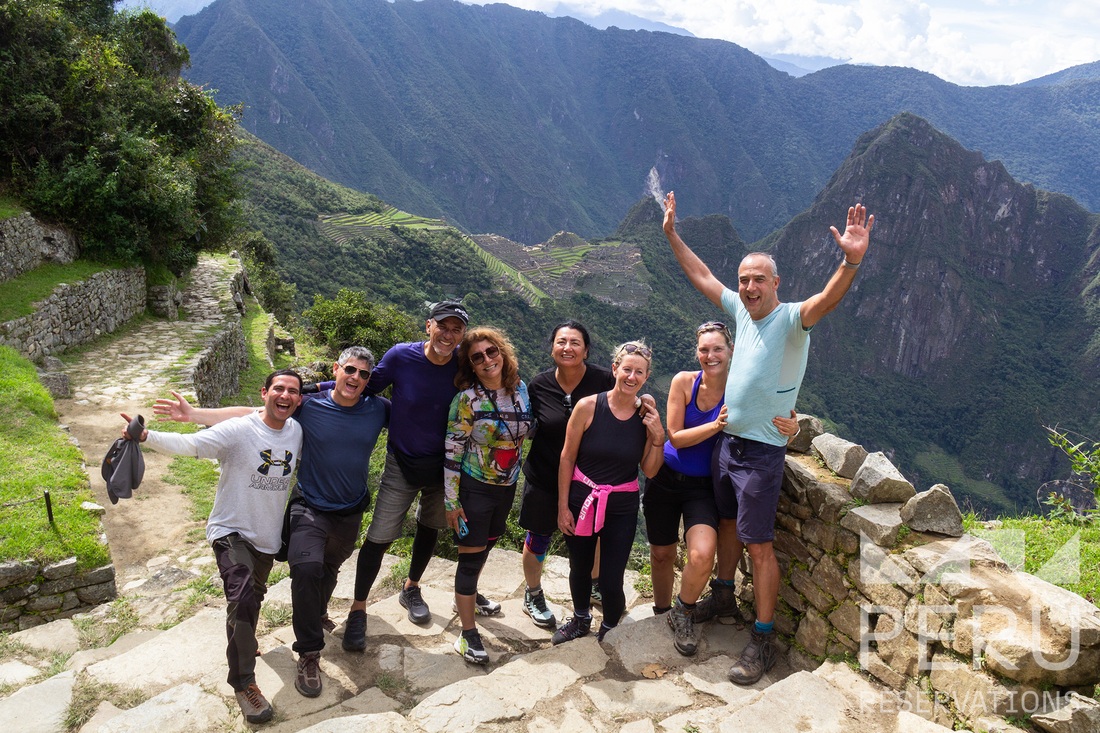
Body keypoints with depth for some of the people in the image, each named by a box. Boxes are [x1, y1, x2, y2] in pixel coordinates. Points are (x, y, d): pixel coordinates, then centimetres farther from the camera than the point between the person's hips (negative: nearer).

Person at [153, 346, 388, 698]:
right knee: (306, 567, -24)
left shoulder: (378, 409, -10)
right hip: (310, 507, -3)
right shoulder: (309, 406, -15)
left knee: (329, 569, 24)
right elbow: (248, 415, -12)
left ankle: (317, 612, 57)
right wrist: (193, 413, -15)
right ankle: (309, 654, -10)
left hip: (350, 512, 3)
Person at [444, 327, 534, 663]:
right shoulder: (468, 399, -17)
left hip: (507, 486, 6)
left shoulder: (520, 389, -2)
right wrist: (451, 501, -14)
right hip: (474, 488, -6)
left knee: (486, 546, 23)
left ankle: (467, 595, 49)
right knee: (471, 556, 0)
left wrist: (515, 477, 15)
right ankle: (468, 634, 13)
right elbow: (452, 451, -15)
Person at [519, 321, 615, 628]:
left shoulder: (604, 380, -14)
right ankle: (533, 596, 38)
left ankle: (594, 584, 50)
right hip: (545, 477, 0)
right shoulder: (539, 385, -10)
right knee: (539, 538, 11)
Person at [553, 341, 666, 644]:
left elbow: (649, 471, 0)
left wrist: (658, 437, -15)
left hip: (622, 507, 0)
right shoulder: (588, 407, -13)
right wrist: (563, 506, -3)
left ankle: (609, 631, 32)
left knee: (611, 582, -1)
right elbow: (567, 458, -5)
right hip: (582, 499, 0)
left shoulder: (647, 415, -7)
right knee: (579, 570, 18)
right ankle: (581, 620, 49)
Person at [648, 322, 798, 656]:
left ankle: (683, 611, 9)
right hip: (666, 479, 1)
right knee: (661, 553, 12)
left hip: (704, 487, -1)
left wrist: (790, 429, -28)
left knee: (702, 556, -22)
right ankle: (662, 613, 41)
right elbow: (676, 437, -9)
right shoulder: (684, 382, -9)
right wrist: (715, 425, -24)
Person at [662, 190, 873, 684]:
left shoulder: (792, 319, -15)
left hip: (762, 451, -7)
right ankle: (723, 594, 44)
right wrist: (672, 234, 18)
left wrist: (852, 260, -54)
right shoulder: (742, 310, 5)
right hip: (727, 440, 7)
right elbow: (701, 276, 16)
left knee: (758, 545, -2)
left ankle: (763, 641, 11)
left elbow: (828, 299, -36)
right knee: (728, 522, 23)